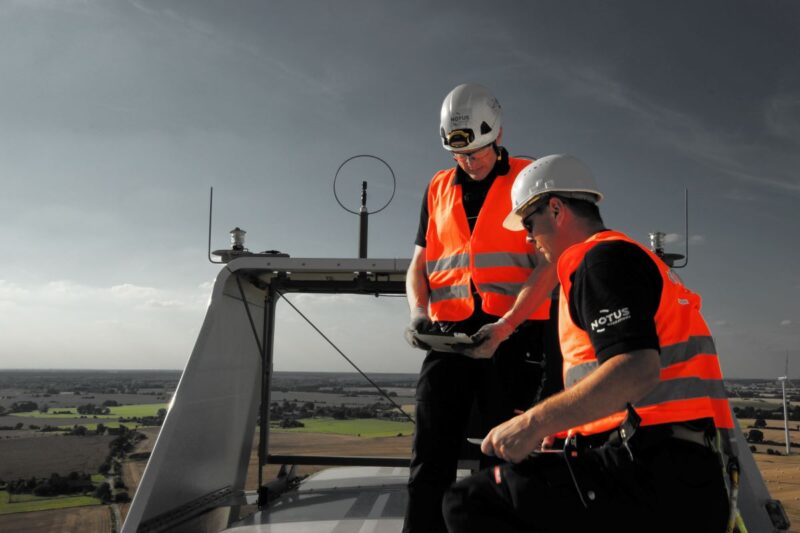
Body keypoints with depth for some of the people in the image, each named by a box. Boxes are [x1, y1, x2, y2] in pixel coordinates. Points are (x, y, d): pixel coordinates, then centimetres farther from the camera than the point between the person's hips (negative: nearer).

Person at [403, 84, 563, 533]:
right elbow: (419, 264, 17)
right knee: (430, 458, 0)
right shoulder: (439, 189, 16)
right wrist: (419, 311, -4)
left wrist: (505, 326, -18)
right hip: (449, 334, 3)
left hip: (515, 335, -3)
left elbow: (550, 264, -6)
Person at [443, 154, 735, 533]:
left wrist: (536, 423, -17)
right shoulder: (635, 259, 25)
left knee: (469, 502, -14)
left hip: (651, 475, -11)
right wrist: (555, 428, 23)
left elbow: (636, 371, -23)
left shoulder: (601, 257, -7)